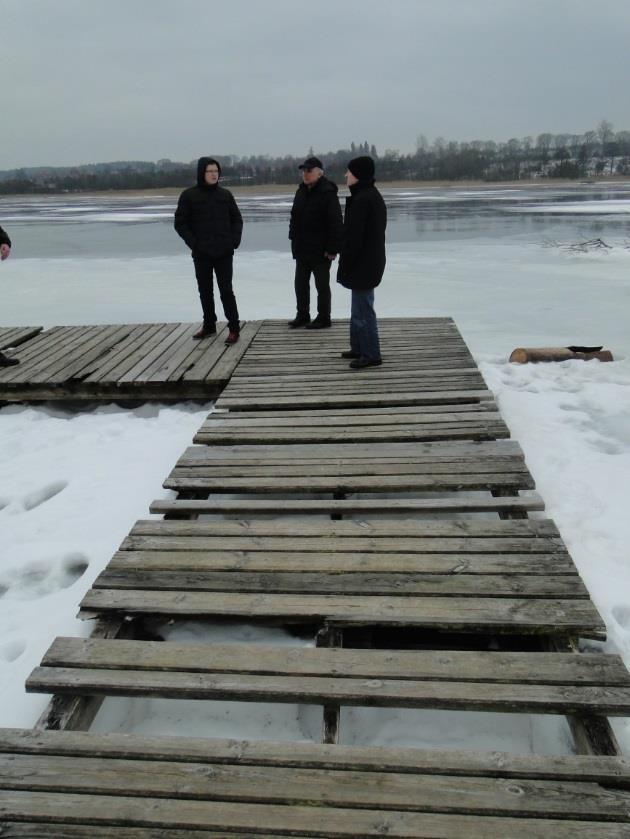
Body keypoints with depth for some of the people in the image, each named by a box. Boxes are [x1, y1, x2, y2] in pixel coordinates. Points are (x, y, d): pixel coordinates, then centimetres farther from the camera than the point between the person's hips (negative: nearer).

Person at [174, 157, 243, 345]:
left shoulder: (225, 194, 4)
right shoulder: (189, 195, -1)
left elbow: (237, 219, 12)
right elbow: (180, 223, 1)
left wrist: (235, 239, -2)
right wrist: (193, 243, -9)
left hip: (224, 253, -1)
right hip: (201, 254, 1)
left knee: (226, 290, -5)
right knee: (205, 291, 11)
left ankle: (234, 328, 1)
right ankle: (209, 325, 25)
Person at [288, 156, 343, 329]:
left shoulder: (328, 193, -15)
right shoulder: (301, 191, 10)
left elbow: (336, 223, -20)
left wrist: (332, 249, -22)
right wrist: (294, 240, 13)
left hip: (320, 250, -8)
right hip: (302, 249, 8)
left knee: (322, 285, 3)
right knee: (300, 284, 13)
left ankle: (323, 318, 13)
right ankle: (302, 315, 25)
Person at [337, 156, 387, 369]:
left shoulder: (361, 199, -19)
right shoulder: (374, 195, 14)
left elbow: (353, 237, -22)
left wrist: (344, 266, -16)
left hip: (362, 264, -11)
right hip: (371, 262, 11)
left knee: (363, 310, -4)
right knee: (360, 307, 19)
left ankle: (371, 355, 3)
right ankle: (359, 347, 30)